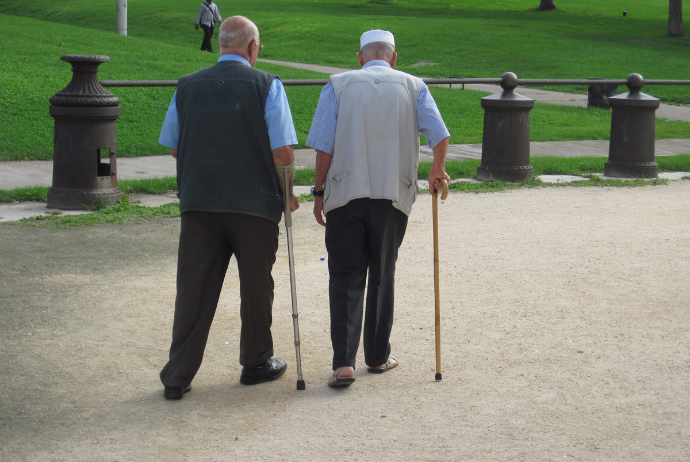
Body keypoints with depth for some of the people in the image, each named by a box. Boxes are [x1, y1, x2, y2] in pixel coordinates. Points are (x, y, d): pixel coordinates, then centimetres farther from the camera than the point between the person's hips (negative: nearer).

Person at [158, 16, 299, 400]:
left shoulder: (188, 86, 5)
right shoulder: (266, 86, -6)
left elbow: (172, 145, 13)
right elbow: (283, 152, -10)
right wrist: (288, 194, 5)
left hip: (198, 202, 3)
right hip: (254, 204, -3)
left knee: (193, 291, 6)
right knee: (256, 288, 14)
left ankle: (178, 377, 6)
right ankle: (256, 363, 27)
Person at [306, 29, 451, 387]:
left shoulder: (338, 85, 4)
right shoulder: (413, 86, 7)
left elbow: (323, 146, -2)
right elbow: (440, 136, -2)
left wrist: (319, 191, 6)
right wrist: (437, 172, 15)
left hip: (345, 194, -1)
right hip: (393, 196, 1)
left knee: (346, 278, 1)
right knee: (382, 277, 15)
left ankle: (343, 361, -11)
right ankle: (378, 356, 22)